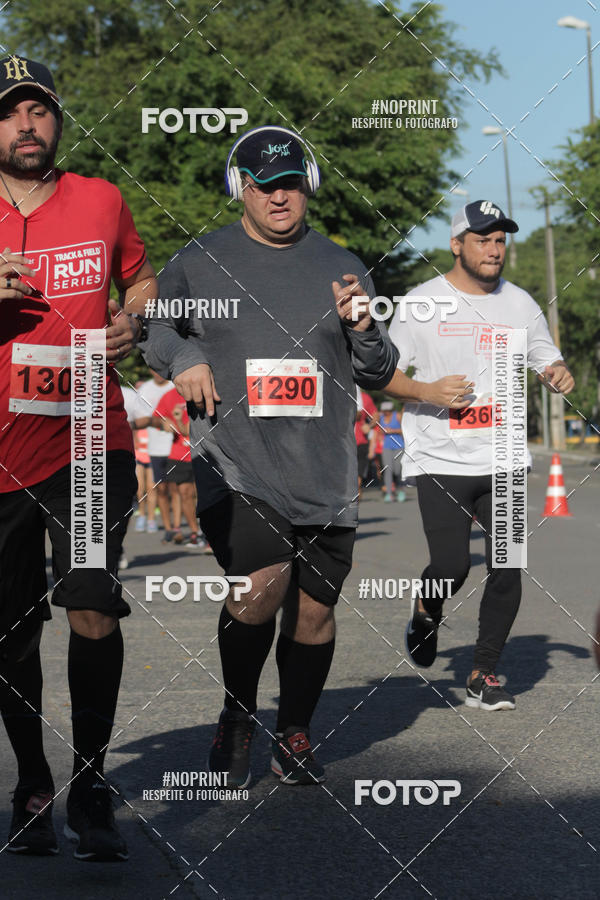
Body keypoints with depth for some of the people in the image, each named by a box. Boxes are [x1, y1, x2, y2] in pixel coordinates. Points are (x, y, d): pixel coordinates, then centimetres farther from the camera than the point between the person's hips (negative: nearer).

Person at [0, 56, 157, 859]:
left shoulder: (101, 201, 6)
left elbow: (142, 278, 22)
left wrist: (132, 323, 0)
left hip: (91, 443, -1)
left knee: (93, 610, -13)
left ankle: (90, 788, 0)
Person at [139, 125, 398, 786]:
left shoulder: (341, 268, 12)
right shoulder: (199, 262, 5)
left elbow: (378, 375, 15)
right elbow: (148, 327, 18)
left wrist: (362, 329, -5)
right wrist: (183, 359, -2)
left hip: (324, 477, 3)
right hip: (234, 469, -3)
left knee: (314, 608, 6)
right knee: (263, 582, -23)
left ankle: (294, 737, 26)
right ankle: (236, 718, 2)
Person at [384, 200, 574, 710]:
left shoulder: (520, 304, 9)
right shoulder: (422, 303, -2)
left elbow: (549, 362, 17)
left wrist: (559, 376, -7)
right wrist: (429, 392, -18)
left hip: (502, 462, 3)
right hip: (440, 460, -3)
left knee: (507, 569, -3)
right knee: (452, 566, -13)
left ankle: (484, 677, 11)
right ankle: (426, 612, 22)